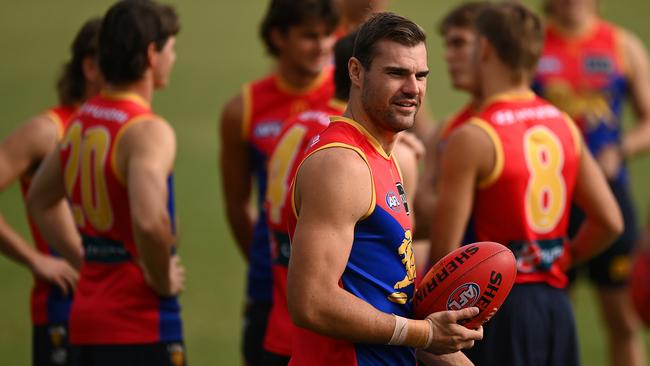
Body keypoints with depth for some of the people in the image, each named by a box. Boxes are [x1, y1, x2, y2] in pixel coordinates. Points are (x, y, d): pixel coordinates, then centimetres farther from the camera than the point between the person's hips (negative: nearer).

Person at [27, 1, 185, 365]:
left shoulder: (81, 121, 11)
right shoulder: (148, 131, -16)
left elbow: (39, 200, 27)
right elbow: (149, 219, -33)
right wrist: (162, 280, -16)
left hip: (86, 320, 8)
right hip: (141, 327, -8)